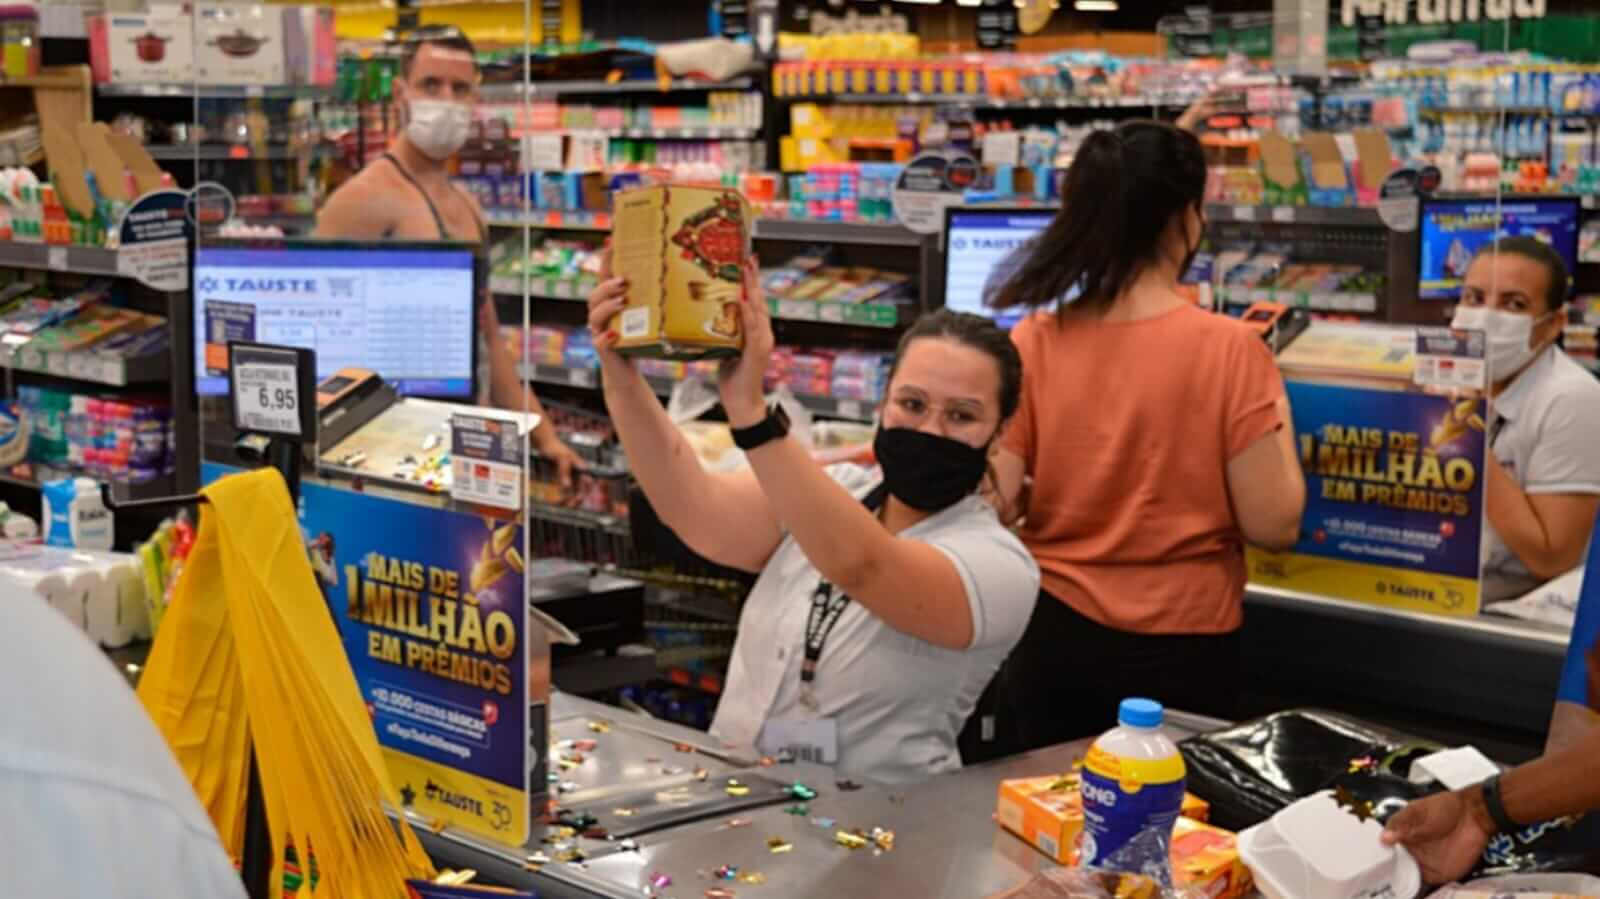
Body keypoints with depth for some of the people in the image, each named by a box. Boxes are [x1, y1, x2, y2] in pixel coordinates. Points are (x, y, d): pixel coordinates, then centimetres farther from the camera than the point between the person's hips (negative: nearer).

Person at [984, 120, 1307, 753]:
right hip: (1180, 648, -2)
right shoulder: (1228, 349, -13)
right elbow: (1273, 525, -11)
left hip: (1053, 636, 3)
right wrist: (1279, 421, 4)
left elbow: (994, 506, -6)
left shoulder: (1033, 343, -6)